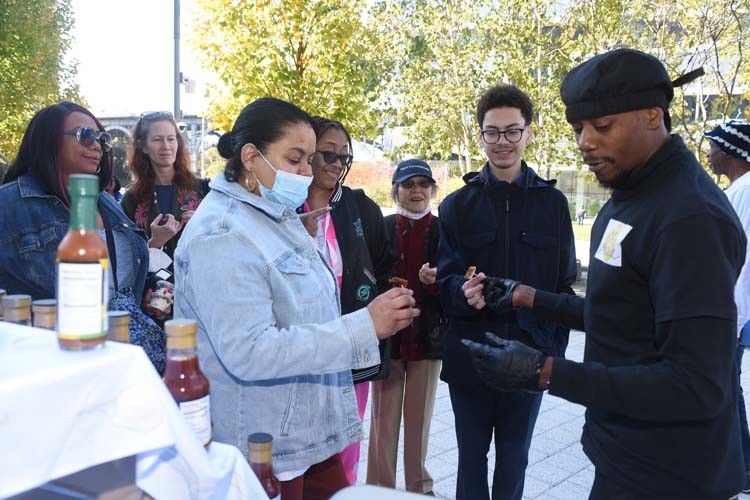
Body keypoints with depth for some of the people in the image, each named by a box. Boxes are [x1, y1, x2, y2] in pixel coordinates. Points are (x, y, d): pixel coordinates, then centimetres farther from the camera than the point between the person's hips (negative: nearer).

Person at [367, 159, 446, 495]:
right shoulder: (381, 228, 1)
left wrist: (434, 281, -21)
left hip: (428, 338, 0)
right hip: (387, 337, 0)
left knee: (419, 420, 12)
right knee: (383, 420, 6)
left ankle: (419, 486, 28)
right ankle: (380, 487, 21)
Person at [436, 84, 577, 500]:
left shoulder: (552, 203, 2)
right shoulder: (458, 204, 2)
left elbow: (564, 284, 5)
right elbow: (445, 280, -2)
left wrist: (555, 351, -2)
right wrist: (464, 291, -25)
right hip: (469, 353, 0)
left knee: (514, 459, 14)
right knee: (471, 457, 12)